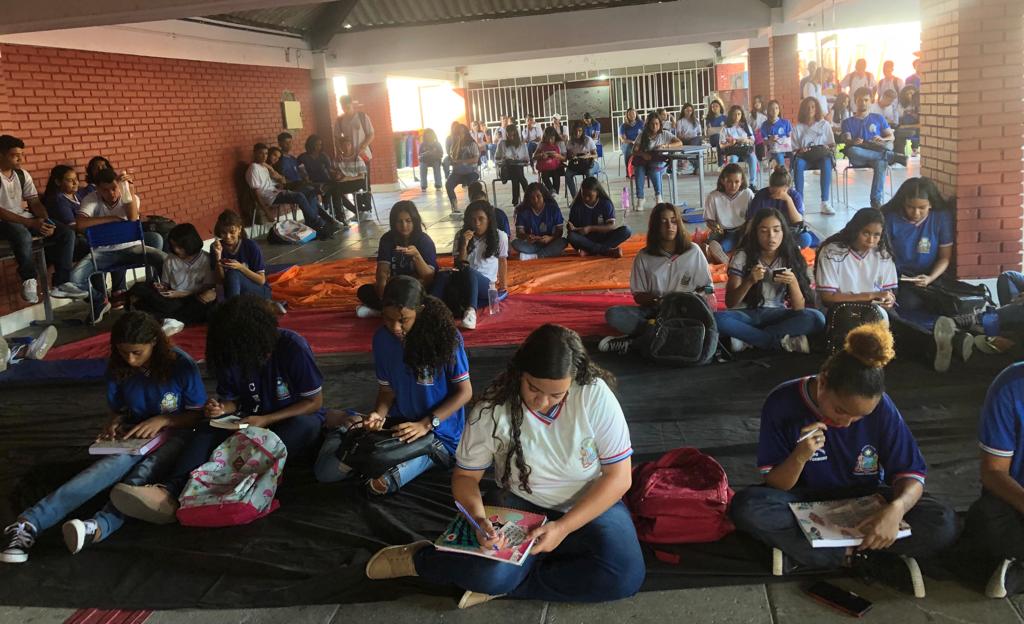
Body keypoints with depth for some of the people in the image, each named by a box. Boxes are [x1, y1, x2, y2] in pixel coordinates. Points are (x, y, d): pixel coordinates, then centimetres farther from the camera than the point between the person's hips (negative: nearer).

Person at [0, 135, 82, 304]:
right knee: (23, 235, -40)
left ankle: (61, 284, -14)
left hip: (25, 219, 7)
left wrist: (46, 221, -16)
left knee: (66, 233, -12)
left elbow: (35, 202, 6)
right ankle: (29, 281, -18)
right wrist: (31, 223, -27)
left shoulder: (22, 174, 8)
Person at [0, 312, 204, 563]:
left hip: (176, 432, -2)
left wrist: (161, 420, -20)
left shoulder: (181, 366, -13)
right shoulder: (118, 369, -1)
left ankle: (99, 526, -61)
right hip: (136, 436, 2)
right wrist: (113, 424, -9)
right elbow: (117, 410, 14)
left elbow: (199, 414, -6)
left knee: (145, 471, -36)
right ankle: (28, 523, -48)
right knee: (117, 463, -33)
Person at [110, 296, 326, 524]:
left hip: (295, 420, -3)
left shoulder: (293, 347, -21)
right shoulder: (231, 355, -7)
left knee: (304, 425, -38)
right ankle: (170, 491, -47)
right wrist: (222, 408, -17)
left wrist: (266, 420, -23)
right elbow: (232, 399, 7)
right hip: (254, 421, 3)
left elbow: (315, 402, -15)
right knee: (209, 427, -24)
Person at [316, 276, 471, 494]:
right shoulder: (382, 338, -4)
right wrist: (379, 415, -17)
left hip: (439, 433, -4)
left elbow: (464, 391, -12)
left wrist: (426, 424, -21)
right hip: (398, 424, 4)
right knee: (326, 471, -9)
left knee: (379, 483, -29)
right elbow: (387, 388, 5)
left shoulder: (446, 336, -19)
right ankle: (346, 426, 18)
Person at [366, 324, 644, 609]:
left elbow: (619, 476, -15)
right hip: (520, 503, -1)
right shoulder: (493, 408, -18)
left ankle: (503, 583, -15)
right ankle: (419, 559, 1)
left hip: (590, 505, 1)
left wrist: (563, 527, -25)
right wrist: (479, 518, -28)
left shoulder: (595, 396, -20)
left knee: (625, 577, -28)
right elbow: (465, 476, -6)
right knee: (488, 571, -31)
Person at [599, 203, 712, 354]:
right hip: (654, 312, 0)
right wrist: (653, 300, -18)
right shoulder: (644, 257, 2)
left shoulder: (693, 251, 2)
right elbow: (638, 296, 5)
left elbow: (706, 288, 6)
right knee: (613, 314, -22)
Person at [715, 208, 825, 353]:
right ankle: (781, 342, -23)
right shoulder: (742, 256, -5)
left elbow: (799, 309, -4)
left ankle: (747, 339, -21)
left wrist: (793, 283, -22)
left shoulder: (791, 259, 0)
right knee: (717, 319, -35)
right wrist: (750, 281, -26)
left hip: (777, 315, 2)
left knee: (817, 318, -27)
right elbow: (730, 303, -9)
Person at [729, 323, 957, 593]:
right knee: (746, 507, -33)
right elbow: (775, 486, -14)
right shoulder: (783, 402, -20)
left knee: (943, 524, -26)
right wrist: (800, 457, -35)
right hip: (805, 501, -1)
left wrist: (897, 507, -37)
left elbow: (911, 475, -14)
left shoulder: (881, 408, -17)